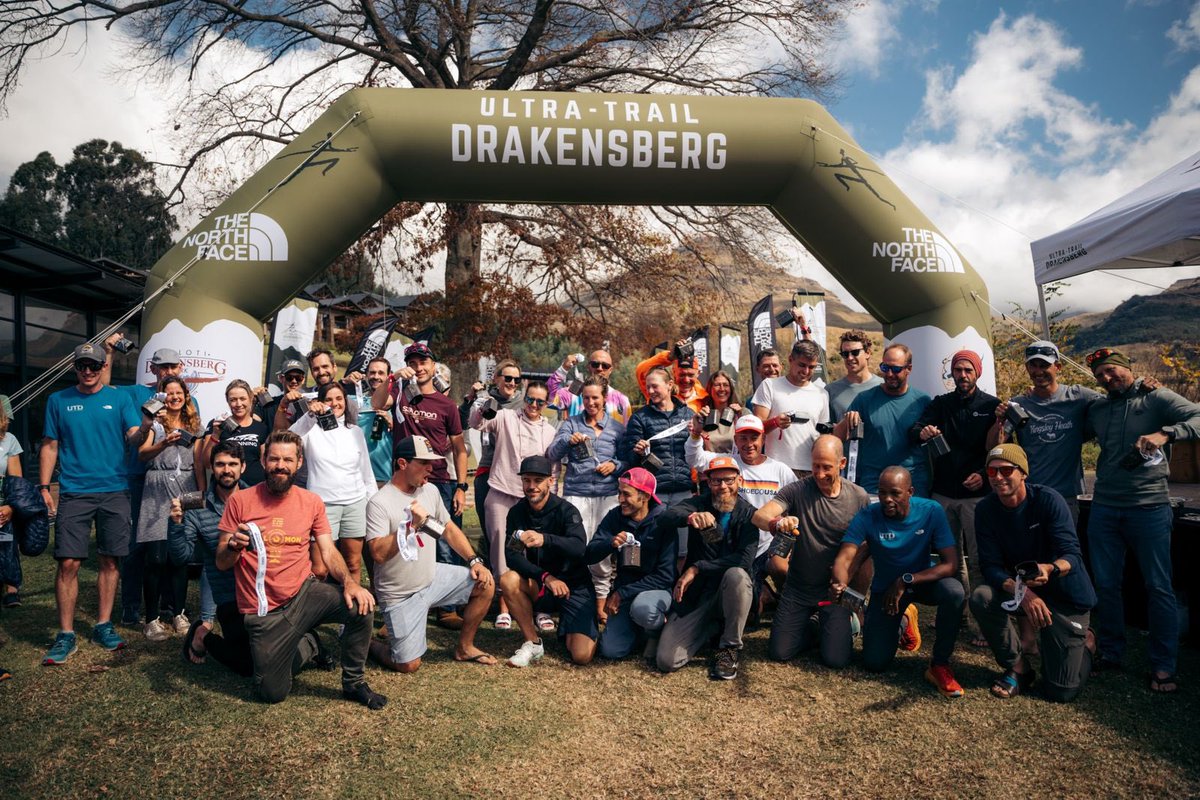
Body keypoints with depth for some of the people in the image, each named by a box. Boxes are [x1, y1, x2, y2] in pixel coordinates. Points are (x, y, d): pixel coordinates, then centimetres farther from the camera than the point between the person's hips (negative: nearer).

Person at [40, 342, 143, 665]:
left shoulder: (119, 398, 7)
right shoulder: (58, 401, 9)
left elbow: (133, 439, -2)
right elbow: (50, 446, 9)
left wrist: (145, 426, -25)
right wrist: (44, 487, 0)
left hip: (114, 491, 0)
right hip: (74, 493, 0)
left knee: (109, 560, 5)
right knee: (68, 562, -5)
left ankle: (103, 626, 17)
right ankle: (65, 635, 5)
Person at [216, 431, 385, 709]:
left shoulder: (312, 502, 2)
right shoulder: (240, 501, -4)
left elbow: (328, 552, -1)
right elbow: (221, 563, -1)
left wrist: (349, 582, -21)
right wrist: (234, 547, -25)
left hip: (304, 593, 1)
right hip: (264, 611, -1)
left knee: (359, 604, -26)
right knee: (273, 693, -3)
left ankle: (353, 683, -1)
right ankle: (305, 646, 31)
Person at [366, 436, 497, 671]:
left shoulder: (430, 491, 3)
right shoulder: (379, 503, -19)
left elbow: (449, 529, 11)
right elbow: (378, 553, -27)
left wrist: (474, 561, -1)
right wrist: (412, 525, -31)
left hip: (432, 577, 7)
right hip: (400, 596, -6)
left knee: (485, 585, -5)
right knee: (408, 665, -8)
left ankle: (464, 648, 13)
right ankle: (369, 644, 23)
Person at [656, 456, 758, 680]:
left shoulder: (748, 514, -4)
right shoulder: (698, 505, -1)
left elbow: (745, 559, -20)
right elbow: (665, 519, -23)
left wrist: (697, 568, -23)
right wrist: (690, 517, -45)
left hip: (729, 594, -1)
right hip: (695, 594, 2)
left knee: (736, 574, -36)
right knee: (666, 660, -14)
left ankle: (730, 647, -13)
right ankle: (714, 624, 15)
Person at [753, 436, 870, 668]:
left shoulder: (859, 498, -7)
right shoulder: (797, 490, -11)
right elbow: (759, 516, -23)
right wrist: (776, 523, -47)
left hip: (835, 590, 0)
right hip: (798, 588, 1)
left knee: (836, 659, -9)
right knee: (779, 653, -2)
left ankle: (843, 623, 23)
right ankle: (813, 629, 28)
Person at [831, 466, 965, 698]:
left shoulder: (931, 511, -20)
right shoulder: (867, 517, -19)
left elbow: (951, 563, -23)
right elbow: (844, 558, -26)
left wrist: (906, 581, -31)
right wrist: (840, 585, -48)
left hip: (922, 580, 0)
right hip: (885, 587, 1)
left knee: (954, 591, -35)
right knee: (874, 663, -6)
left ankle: (940, 665, -13)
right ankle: (902, 620, 28)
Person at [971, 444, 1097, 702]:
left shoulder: (1048, 500, -19)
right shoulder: (985, 509, -10)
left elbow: (1072, 554, -24)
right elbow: (991, 566, -15)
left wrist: (1050, 570, -48)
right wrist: (1022, 592, -35)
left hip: (1065, 594, -3)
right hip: (1019, 590, 3)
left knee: (1060, 692, -6)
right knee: (981, 598, -31)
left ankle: (1084, 641, 28)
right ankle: (1018, 668, -5)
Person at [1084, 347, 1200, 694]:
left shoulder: (1157, 398, -2)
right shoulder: (1097, 409, 13)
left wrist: (1165, 434, -32)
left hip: (1149, 507, -4)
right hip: (1104, 507, 4)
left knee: (1159, 587, 2)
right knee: (1105, 584, 9)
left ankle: (1163, 666, 12)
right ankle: (1110, 652, 22)